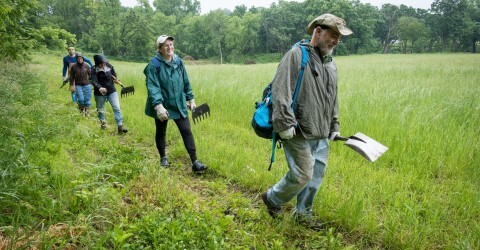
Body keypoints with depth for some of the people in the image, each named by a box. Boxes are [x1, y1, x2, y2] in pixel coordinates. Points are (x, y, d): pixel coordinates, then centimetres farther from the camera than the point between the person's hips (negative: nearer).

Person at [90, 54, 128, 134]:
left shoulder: (109, 66, -3)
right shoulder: (94, 70, -13)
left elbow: (114, 74, 16)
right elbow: (94, 81, -25)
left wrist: (115, 79, -6)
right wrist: (99, 88, -43)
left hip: (112, 91, 2)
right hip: (100, 93, -1)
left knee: (117, 108, -8)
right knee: (100, 110, 14)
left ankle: (120, 126, -7)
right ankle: (103, 124, 37)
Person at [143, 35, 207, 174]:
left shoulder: (178, 62, 3)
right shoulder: (154, 64, -14)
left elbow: (186, 82, 12)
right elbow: (152, 87, -21)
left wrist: (190, 99, 13)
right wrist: (158, 105, -32)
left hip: (179, 104, 4)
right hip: (162, 106, -3)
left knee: (186, 131, -3)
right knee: (161, 132, 14)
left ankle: (194, 162, -1)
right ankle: (163, 158, 35)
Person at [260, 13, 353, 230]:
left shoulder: (330, 64, 15)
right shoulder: (296, 55, -11)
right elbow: (280, 91, -19)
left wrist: (334, 125, 21)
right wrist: (285, 125, -23)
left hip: (321, 134, 8)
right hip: (299, 133, -8)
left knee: (316, 175, 14)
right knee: (302, 175, -4)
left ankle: (303, 213, 32)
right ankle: (272, 198, 22)